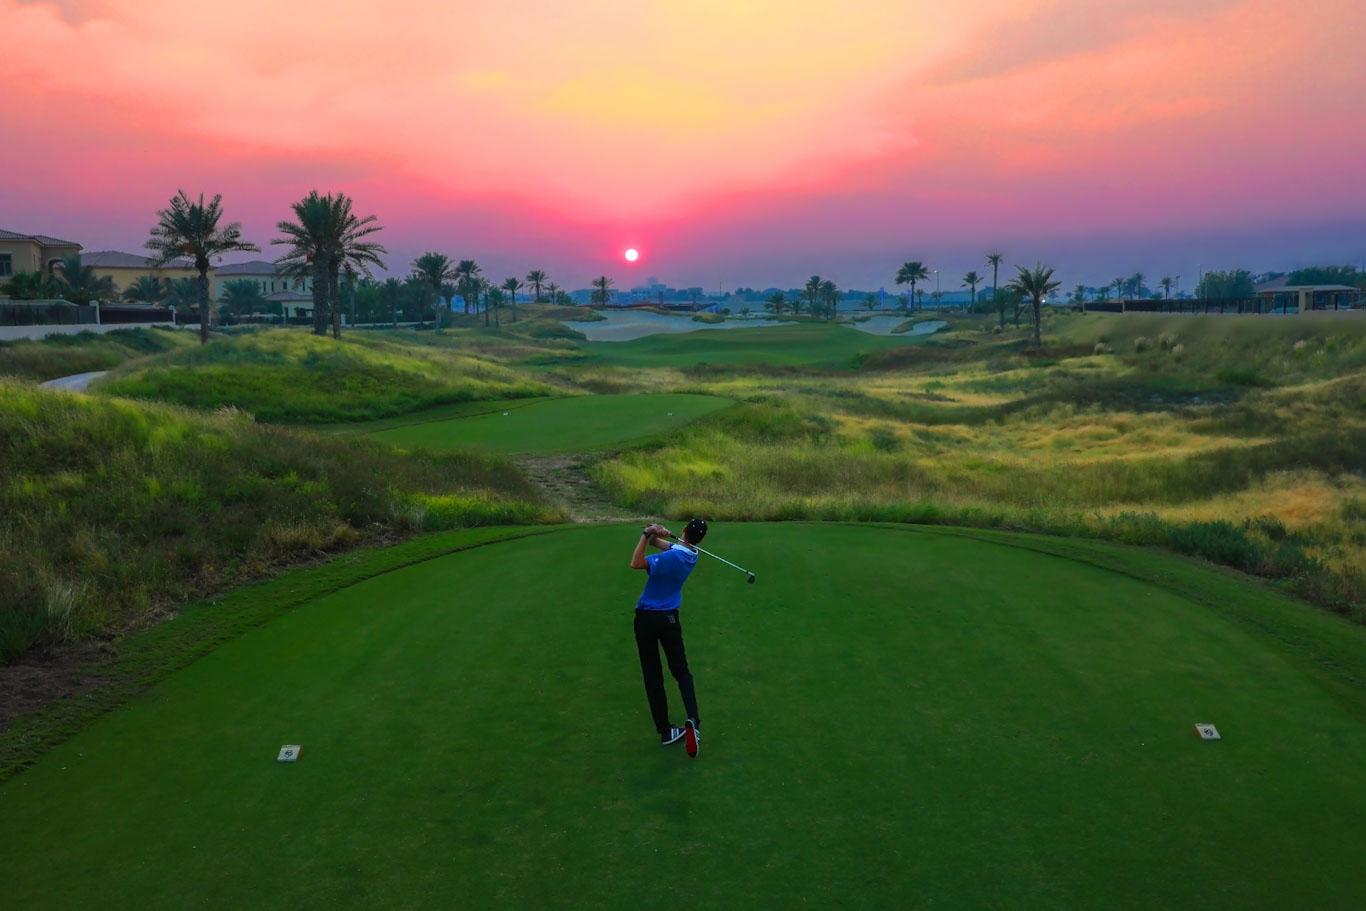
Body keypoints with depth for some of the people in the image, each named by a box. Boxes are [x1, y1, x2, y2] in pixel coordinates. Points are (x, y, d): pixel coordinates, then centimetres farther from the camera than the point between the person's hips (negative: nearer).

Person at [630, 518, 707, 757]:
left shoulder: (672, 557, -22)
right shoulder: (691, 555, -1)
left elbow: (636, 564, -31)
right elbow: (660, 543, 2)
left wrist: (647, 535, -28)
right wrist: (654, 535, -19)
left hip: (646, 618, -4)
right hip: (669, 618, 4)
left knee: (652, 675, 7)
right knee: (681, 671, 12)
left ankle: (665, 731, 9)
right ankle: (692, 720, -11)